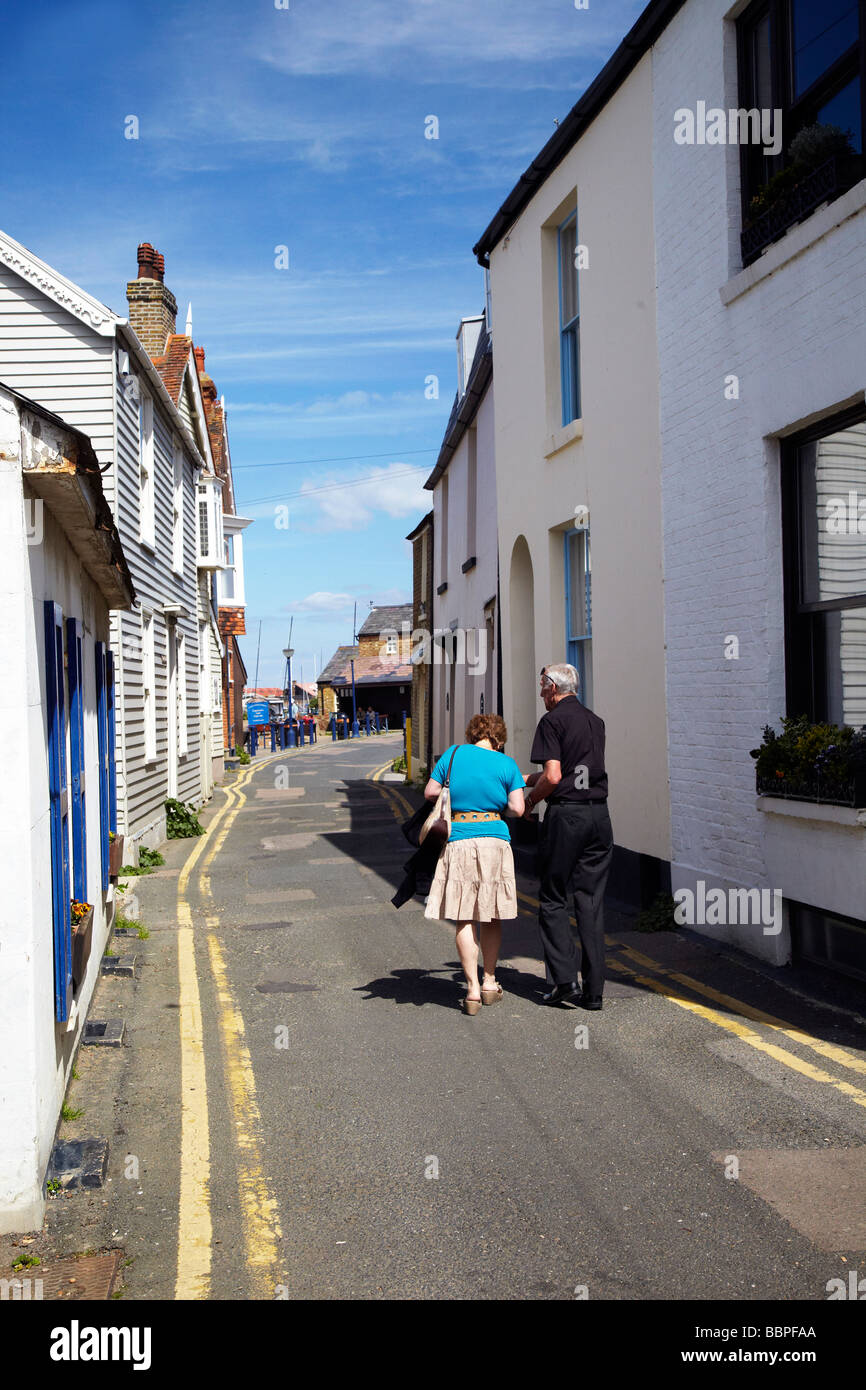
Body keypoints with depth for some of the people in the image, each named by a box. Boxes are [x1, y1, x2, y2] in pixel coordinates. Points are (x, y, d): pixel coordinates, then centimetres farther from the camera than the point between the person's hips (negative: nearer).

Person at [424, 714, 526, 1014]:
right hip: (494, 841, 1)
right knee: (491, 916, 15)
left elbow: (430, 792, 6)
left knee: (464, 919, 3)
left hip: (458, 841, -1)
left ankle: (473, 989, -1)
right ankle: (490, 982, 24)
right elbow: (517, 809, -2)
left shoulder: (453, 753, 4)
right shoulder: (507, 764, 2)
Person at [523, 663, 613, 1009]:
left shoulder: (553, 720, -7)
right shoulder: (595, 721, 15)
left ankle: (566, 980, -4)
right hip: (599, 814, 6)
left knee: (553, 900, 5)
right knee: (591, 902, 8)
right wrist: (529, 778, 32)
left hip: (565, 815, -6)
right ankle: (593, 990, 8)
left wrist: (531, 799, 2)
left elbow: (553, 776, -16)